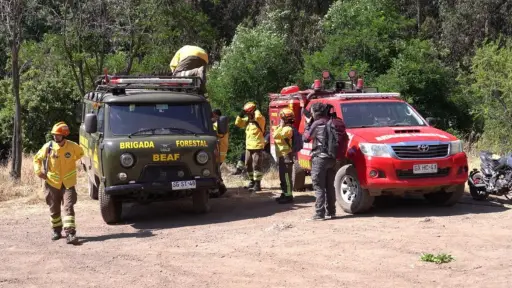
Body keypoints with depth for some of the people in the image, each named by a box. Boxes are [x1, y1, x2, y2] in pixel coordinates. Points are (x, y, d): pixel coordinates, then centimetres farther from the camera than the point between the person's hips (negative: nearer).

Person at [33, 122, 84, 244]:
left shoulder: (72, 146, -10)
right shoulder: (48, 146, -8)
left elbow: (81, 153, 14)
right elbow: (37, 158, 7)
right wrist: (39, 171, -4)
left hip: (68, 183, -2)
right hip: (52, 183, 2)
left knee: (68, 208, -11)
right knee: (54, 209, 13)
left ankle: (70, 233, -14)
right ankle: (56, 230, 30)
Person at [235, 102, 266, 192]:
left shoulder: (260, 119, -10)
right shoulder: (247, 120, 13)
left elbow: (258, 116, -32)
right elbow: (238, 123, 15)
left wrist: (256, 110, -12)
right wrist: (240, 115, 2)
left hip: (257, 147, -8)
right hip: (248, 146, 8)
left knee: (256, 165, -10)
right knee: (248, 165, 15)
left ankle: (257, 184, -9)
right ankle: (252, 181, 29)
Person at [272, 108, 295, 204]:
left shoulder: (288, 129, -16)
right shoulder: (284, 128, 17)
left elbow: (276, 135, -24)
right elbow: (275, 135, 17)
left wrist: (280, 126, -16)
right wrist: (278, 127, 12)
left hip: (286, 156, -11)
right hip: (282, 156, 11)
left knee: (286, 177, -9)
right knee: (282, 176, 15)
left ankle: (288, 196, -6)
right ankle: (284, 194, 22)